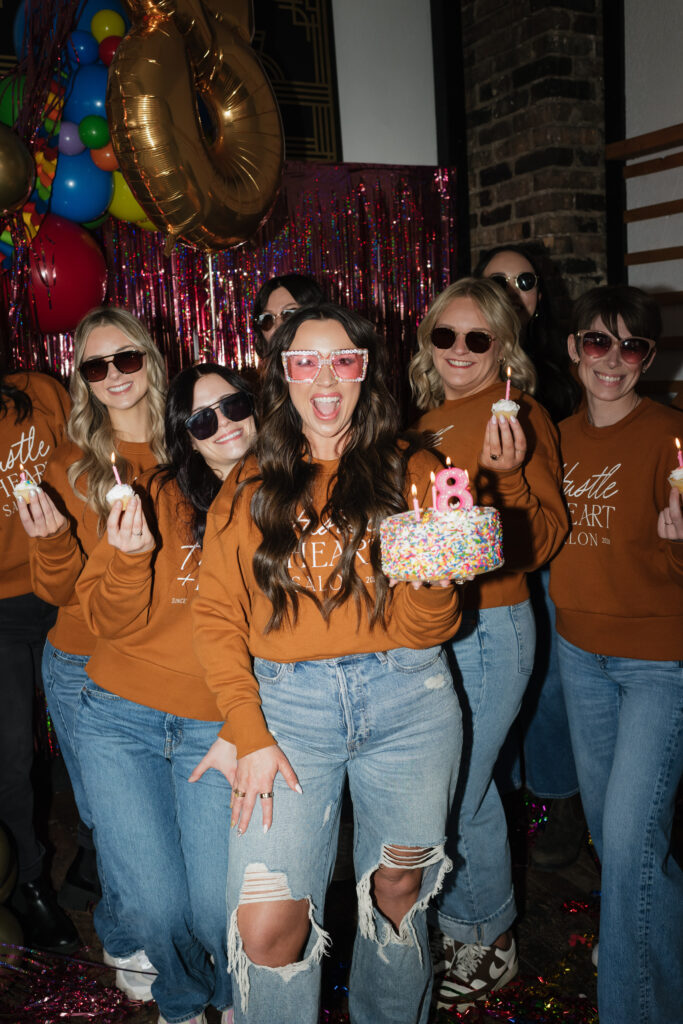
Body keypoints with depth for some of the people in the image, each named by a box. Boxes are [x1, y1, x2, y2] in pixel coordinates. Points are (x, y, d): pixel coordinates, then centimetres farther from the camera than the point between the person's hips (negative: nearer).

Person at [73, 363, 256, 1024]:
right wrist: (130, 559, -22)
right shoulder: (159, 497, -3)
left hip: (217, 727, 0)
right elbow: (110, 623, -3)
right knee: (155, 904, 2)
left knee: (218, 905, -6)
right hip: (120, 720, 0)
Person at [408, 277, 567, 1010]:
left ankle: (488, 946, 27)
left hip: (486, 629, -7)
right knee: (460, 789, 19)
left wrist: (508, 476, -29)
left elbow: (539, 544, -15)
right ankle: (461, 928, 40)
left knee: (452, 798, 3)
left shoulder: (519, 418, -10)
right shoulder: (428, 423, 10)